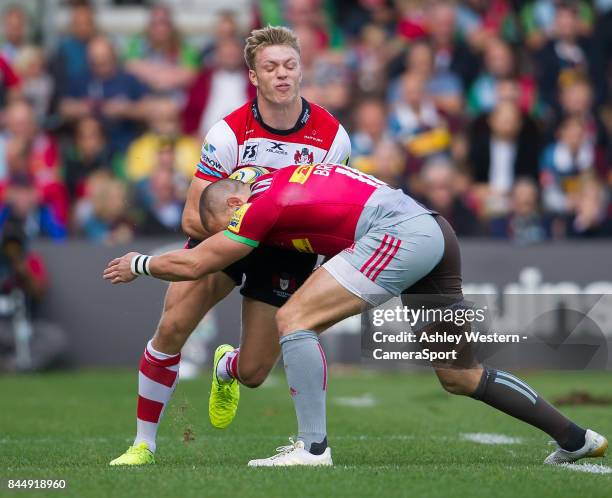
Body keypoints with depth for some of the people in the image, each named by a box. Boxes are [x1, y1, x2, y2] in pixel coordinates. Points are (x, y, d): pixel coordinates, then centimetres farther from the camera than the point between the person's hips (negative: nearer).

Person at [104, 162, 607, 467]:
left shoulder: (261, 203, -3)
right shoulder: (281, 180, 20)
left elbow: (194, 264, 3)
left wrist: (138, 264, 20)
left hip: (400, 235, -10)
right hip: (438, 235, 10)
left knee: (293, 320, -7)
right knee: (460, 374, 17)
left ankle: (314, 449, -10)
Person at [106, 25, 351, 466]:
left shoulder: (333, 136, -17)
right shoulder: (229, 132, -22)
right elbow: (193, 218, -20)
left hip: (288, 251, 1)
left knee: (255, 374, -2)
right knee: (173, 326, -21)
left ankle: (227, 368, 40)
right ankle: (144, 444, -6)